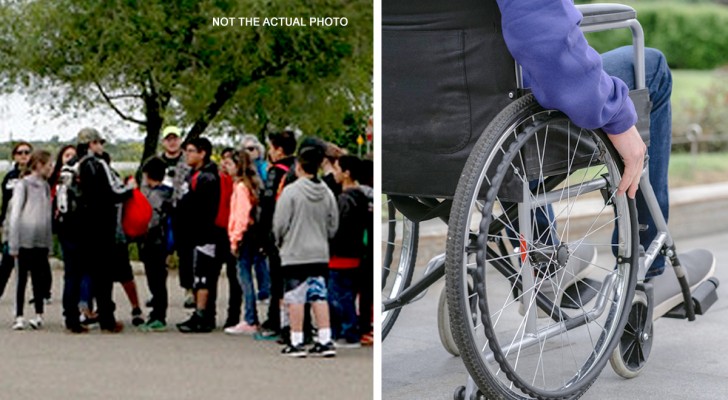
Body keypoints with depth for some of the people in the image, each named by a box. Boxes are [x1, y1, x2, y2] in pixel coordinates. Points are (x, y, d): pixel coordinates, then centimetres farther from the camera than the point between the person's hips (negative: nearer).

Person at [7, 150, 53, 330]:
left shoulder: (45, 186, 13)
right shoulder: (23, 185, -4)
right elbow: (15, 215, -6)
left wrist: (49, 241, 7)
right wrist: (13, 244, -9)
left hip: (42, 241, 5)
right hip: (26, 240, -5)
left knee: (39, 278, 7)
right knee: (22, 278, 0)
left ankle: (38, 314, 15)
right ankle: (19, 317, 2)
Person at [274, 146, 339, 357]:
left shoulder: (291, 191, -12)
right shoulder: (327, 193, 3)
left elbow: (280, 223, -9)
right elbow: (333, 225, 9)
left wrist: (280, 242, 10)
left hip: (294, 253, -5)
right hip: (320, 254, 5)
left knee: (295, 297, 1)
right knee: (319, 296, 8)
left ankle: (296, 342, 4)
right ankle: (325, 340, 5)